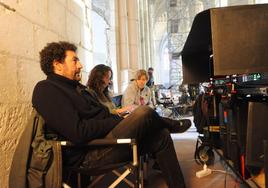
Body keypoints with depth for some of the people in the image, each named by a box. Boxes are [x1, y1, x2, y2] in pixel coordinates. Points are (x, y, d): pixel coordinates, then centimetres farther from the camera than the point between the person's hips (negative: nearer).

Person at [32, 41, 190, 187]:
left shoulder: (77, 87, 19)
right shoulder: (46, 90, -11)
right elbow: (78, 133, -22)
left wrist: (119, 119, -1)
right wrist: (116, 121, -11)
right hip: (88, 156, -9)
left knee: (162, 135, 0)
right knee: (144, 113, -19)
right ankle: (172, 125, 16)